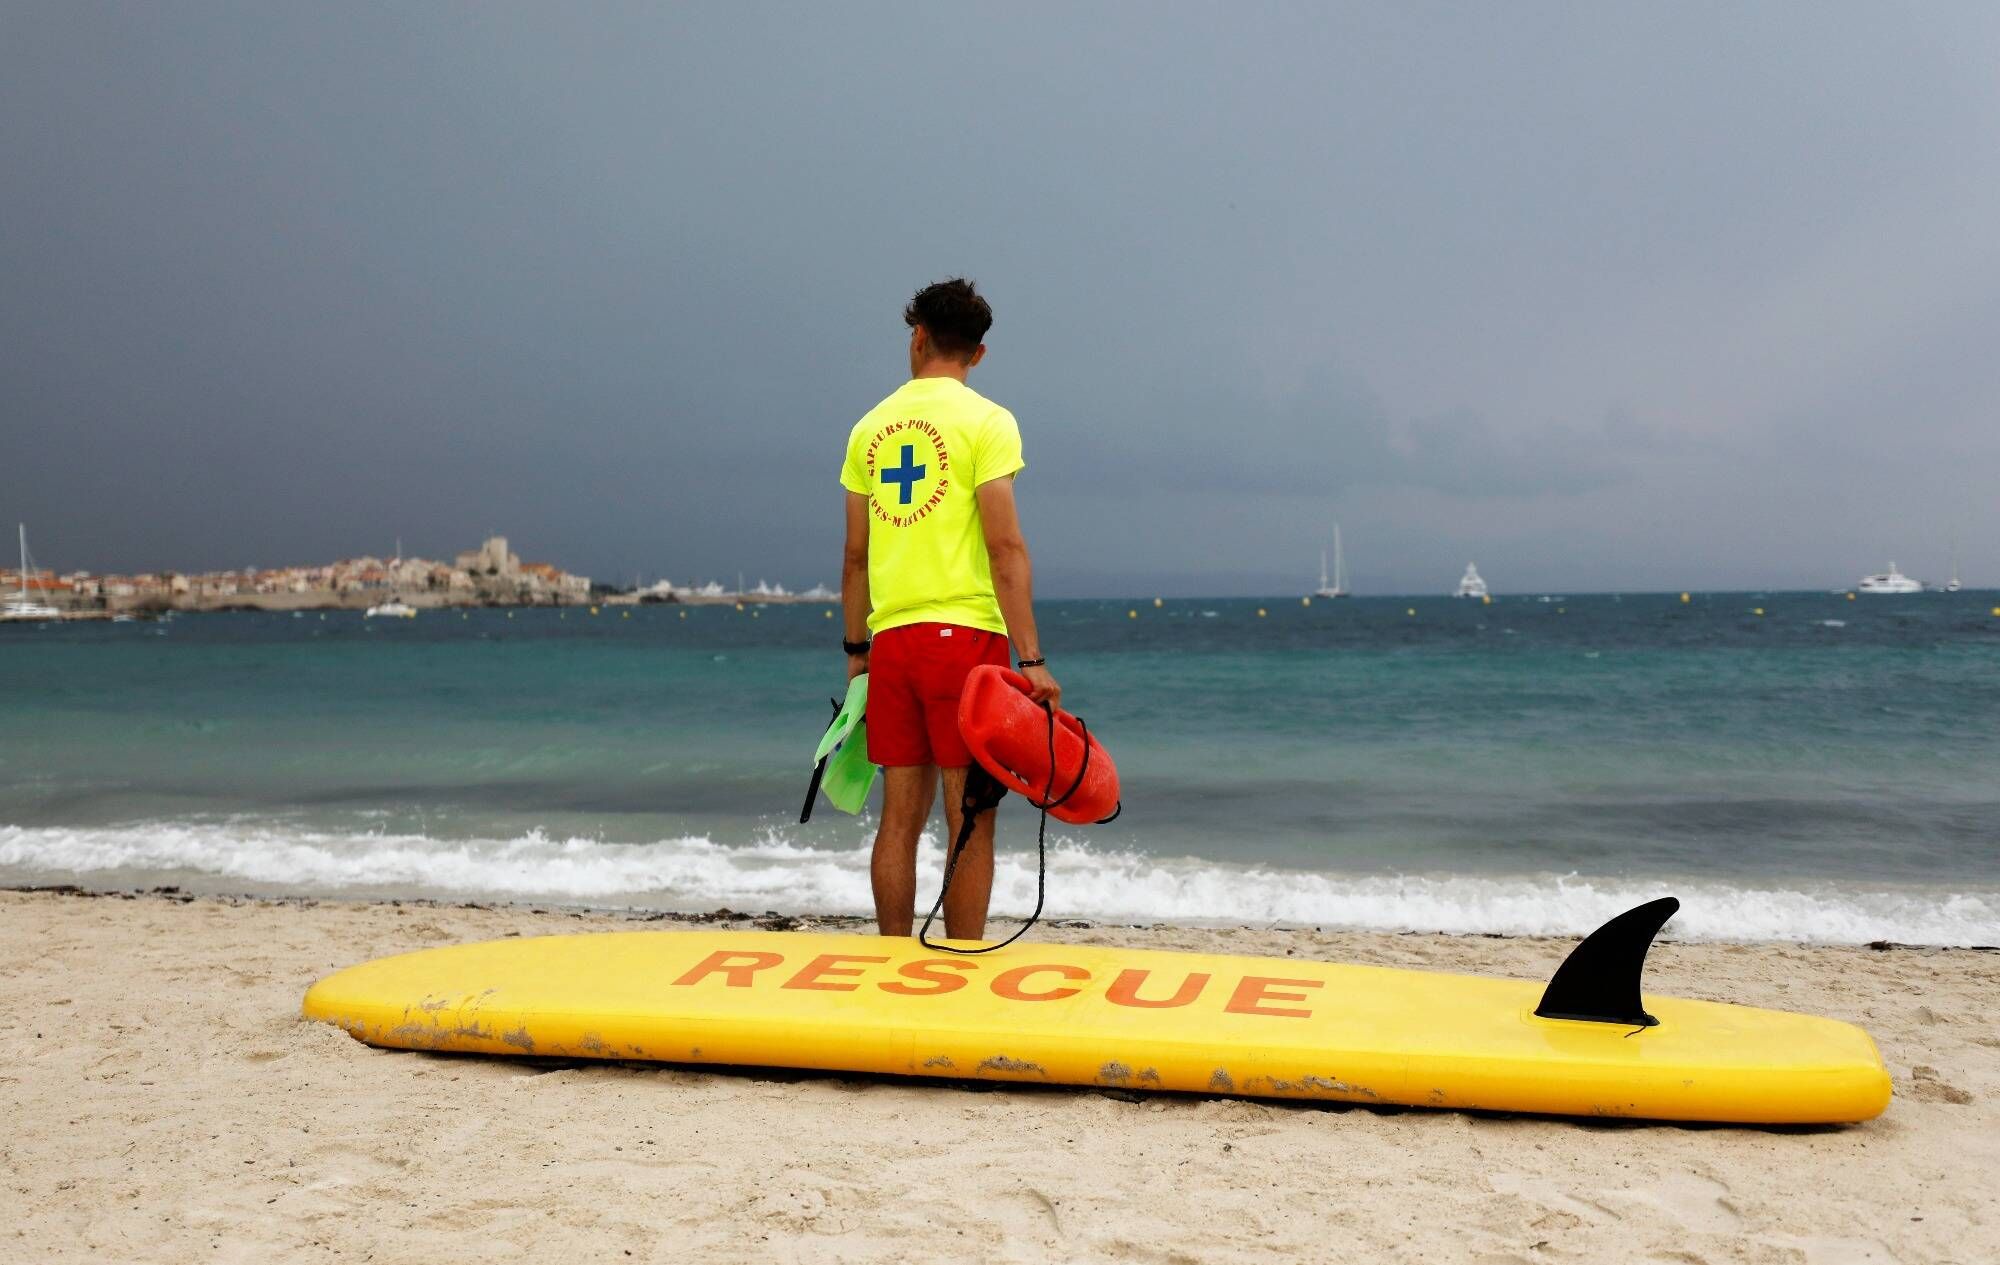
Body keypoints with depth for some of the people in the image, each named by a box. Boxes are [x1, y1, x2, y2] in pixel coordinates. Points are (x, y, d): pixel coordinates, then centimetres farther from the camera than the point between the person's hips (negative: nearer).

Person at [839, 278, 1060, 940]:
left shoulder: (871, 426, 12)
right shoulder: (986, 421, -3)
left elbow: (856, 554, 13)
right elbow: (1005, 548, -11)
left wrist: (856, 648, 20)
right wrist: (1032, 659, -11)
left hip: (891, 638, 5)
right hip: (965, 635, -5)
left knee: (900, 819, 9)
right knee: (970, 821, 0)